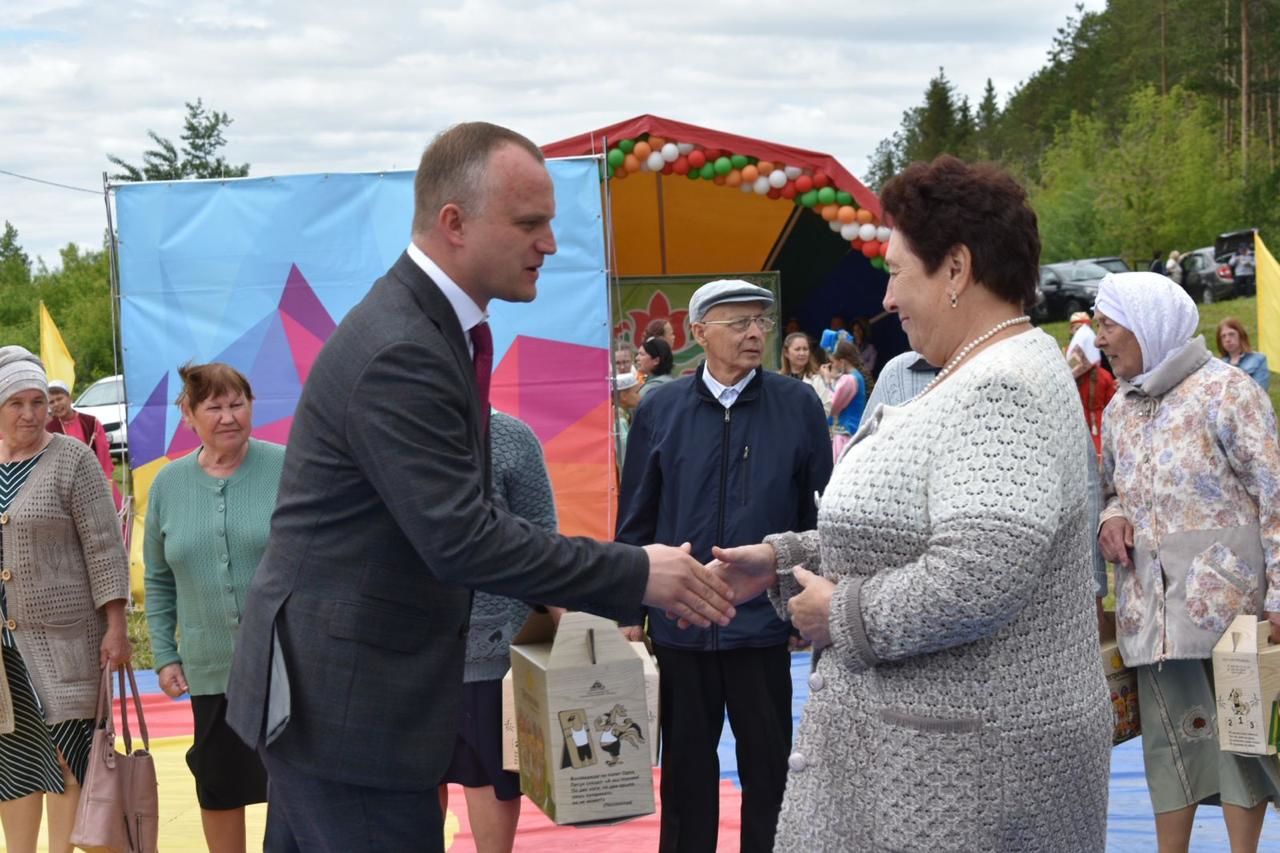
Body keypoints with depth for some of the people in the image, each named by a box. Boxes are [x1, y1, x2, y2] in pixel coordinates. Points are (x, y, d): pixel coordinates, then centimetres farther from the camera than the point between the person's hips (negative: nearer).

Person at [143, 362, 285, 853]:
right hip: (211, 668, 3)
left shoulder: (287, 468, -7)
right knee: (218, 790, 12)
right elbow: (158, 580, 11)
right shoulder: (168, 484, 4)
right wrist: (165, 656, 6)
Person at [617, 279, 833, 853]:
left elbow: (820, 514, 1)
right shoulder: (658, 411, -1)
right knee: (685, 768, 14)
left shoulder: (799, 406, -3)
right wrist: (628, 610, 4)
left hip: (765, 622, -1)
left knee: (769, 768, 10)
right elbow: (635, 522, 4)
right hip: (679, 623, 1)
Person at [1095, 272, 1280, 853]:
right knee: (1169, 732, 9)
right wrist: (1111, 519, -1)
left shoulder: (1224, 390, -7)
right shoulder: (1119, 410, 12)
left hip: (1224, 594, -6)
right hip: (1151, 602, 6)